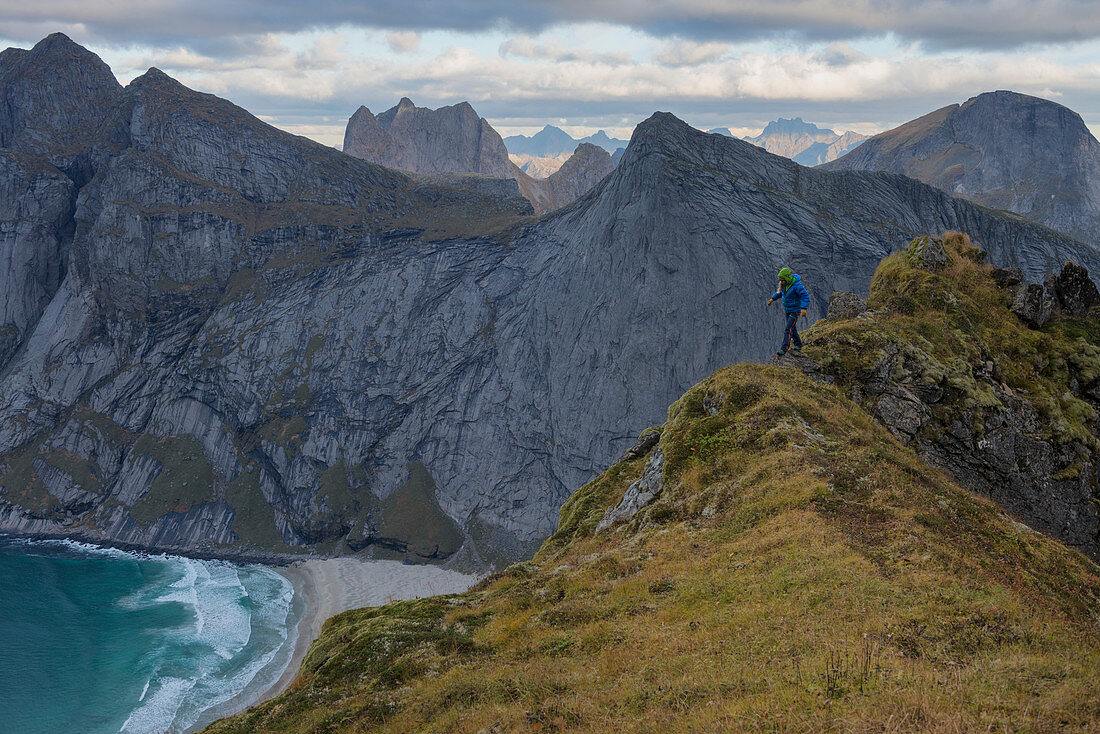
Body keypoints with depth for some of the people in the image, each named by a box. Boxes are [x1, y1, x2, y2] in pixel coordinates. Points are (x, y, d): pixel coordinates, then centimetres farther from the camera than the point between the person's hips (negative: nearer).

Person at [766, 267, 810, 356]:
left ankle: (783, 349, -12)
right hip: (787, 310, 8)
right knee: (792, 328, 18)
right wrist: (773, 299, 8)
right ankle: (798, 344, 35)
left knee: (788, 330, -12)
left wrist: (804, 308, -41)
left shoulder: (797, 285, -28)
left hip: (795, 310, -8)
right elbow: (780, 292, 17)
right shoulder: (784, 283, -5)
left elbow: (806, 297, -30)